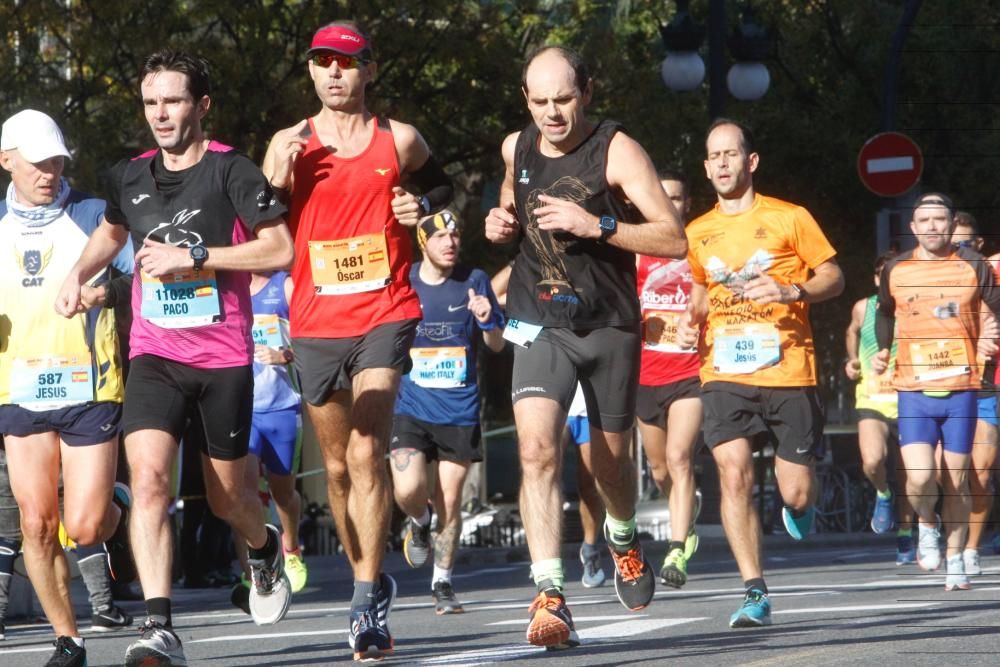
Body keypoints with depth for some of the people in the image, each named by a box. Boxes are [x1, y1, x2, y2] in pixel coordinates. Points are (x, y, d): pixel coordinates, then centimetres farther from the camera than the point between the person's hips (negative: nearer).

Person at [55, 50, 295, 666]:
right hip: (155, 355, 3)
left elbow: (280, 249, -14)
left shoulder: (231, 171, -8)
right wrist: (78, 274, 11)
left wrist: (193, 256, -18)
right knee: (149, 479, -19)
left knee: (226, 497, 10)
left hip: (224, 357, -2)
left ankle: (266, 549, 48)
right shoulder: (129, 177, 7)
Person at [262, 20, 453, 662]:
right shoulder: (289, 144, 5)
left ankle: (369, 605, -17)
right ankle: (371, 578, 29)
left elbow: (442, 183, 23)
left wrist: (422, 205, 1)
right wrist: (278, 180, -13)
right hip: (315, 321, 3)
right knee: (338, 466, 10)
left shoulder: (400, 141, 4)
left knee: (367, 451, -17)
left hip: (385, 316, -3)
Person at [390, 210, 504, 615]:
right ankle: (420, 522, 18)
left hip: (460, 411, 0)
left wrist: (488, 321, -16)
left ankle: (442, 584, 18)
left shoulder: (474, 282, 1)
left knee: (449, 501, 2)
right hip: (411, 409, 0)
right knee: (408, 491, -17)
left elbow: (497, 346, 4)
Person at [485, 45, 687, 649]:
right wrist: (501, 224, 1)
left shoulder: (616, 151, -13)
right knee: (537, 449, -21)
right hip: (542, 326, 1)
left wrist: (596, 225, -28)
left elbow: (675, 240, -18)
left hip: (610, 326, -1)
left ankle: (624, 538, 50)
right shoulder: (516, 149, 1)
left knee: (611, 460, 14)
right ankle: (550, 597, -25)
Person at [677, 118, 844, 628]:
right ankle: (754, 592, -12)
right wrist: (691, 320, 8)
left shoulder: (790, 218, 2)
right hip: (725, 374, 2)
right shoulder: (697, 234, 13)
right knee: (733, 474, -16)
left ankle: (798, 505, 37)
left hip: (788, 371, -2)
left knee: (796, 493, -2)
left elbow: (834, 277, 5)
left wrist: (792, 291, -14)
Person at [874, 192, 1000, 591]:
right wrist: (883, 350, 10)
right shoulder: (895, 271, 5)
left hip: (961, 389, 0)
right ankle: (927, 525, 16)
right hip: (913, 390, 0)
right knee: (920, 478, -15)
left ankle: (955, 559, 18)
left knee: (956, 480, 3)